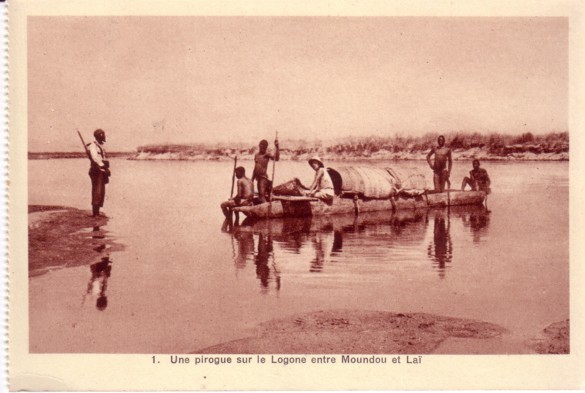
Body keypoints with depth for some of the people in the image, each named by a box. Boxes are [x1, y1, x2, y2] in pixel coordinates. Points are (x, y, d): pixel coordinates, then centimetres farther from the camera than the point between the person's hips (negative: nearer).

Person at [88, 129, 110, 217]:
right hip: (96, 171, -9)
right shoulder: (93, 146, -10)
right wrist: (102, 165, -33)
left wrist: (106, 169, 15)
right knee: (97, 192, -11)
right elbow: (95, 158, -24)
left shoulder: (101, 146, 18)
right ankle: (94, 212, -9)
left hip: (102, 171, 9)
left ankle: (97, 211, 15)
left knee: (102, 192, 9)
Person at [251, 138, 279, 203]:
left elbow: (276, 158, -25)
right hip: (258, 177, 7)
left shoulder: (267, 155, -6)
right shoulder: (256, 155, 13)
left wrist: (277, 147, -31)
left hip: (264, 177, -7)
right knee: (259, 195, 10)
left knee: (262, 194, -18)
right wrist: (252, 179, 21)